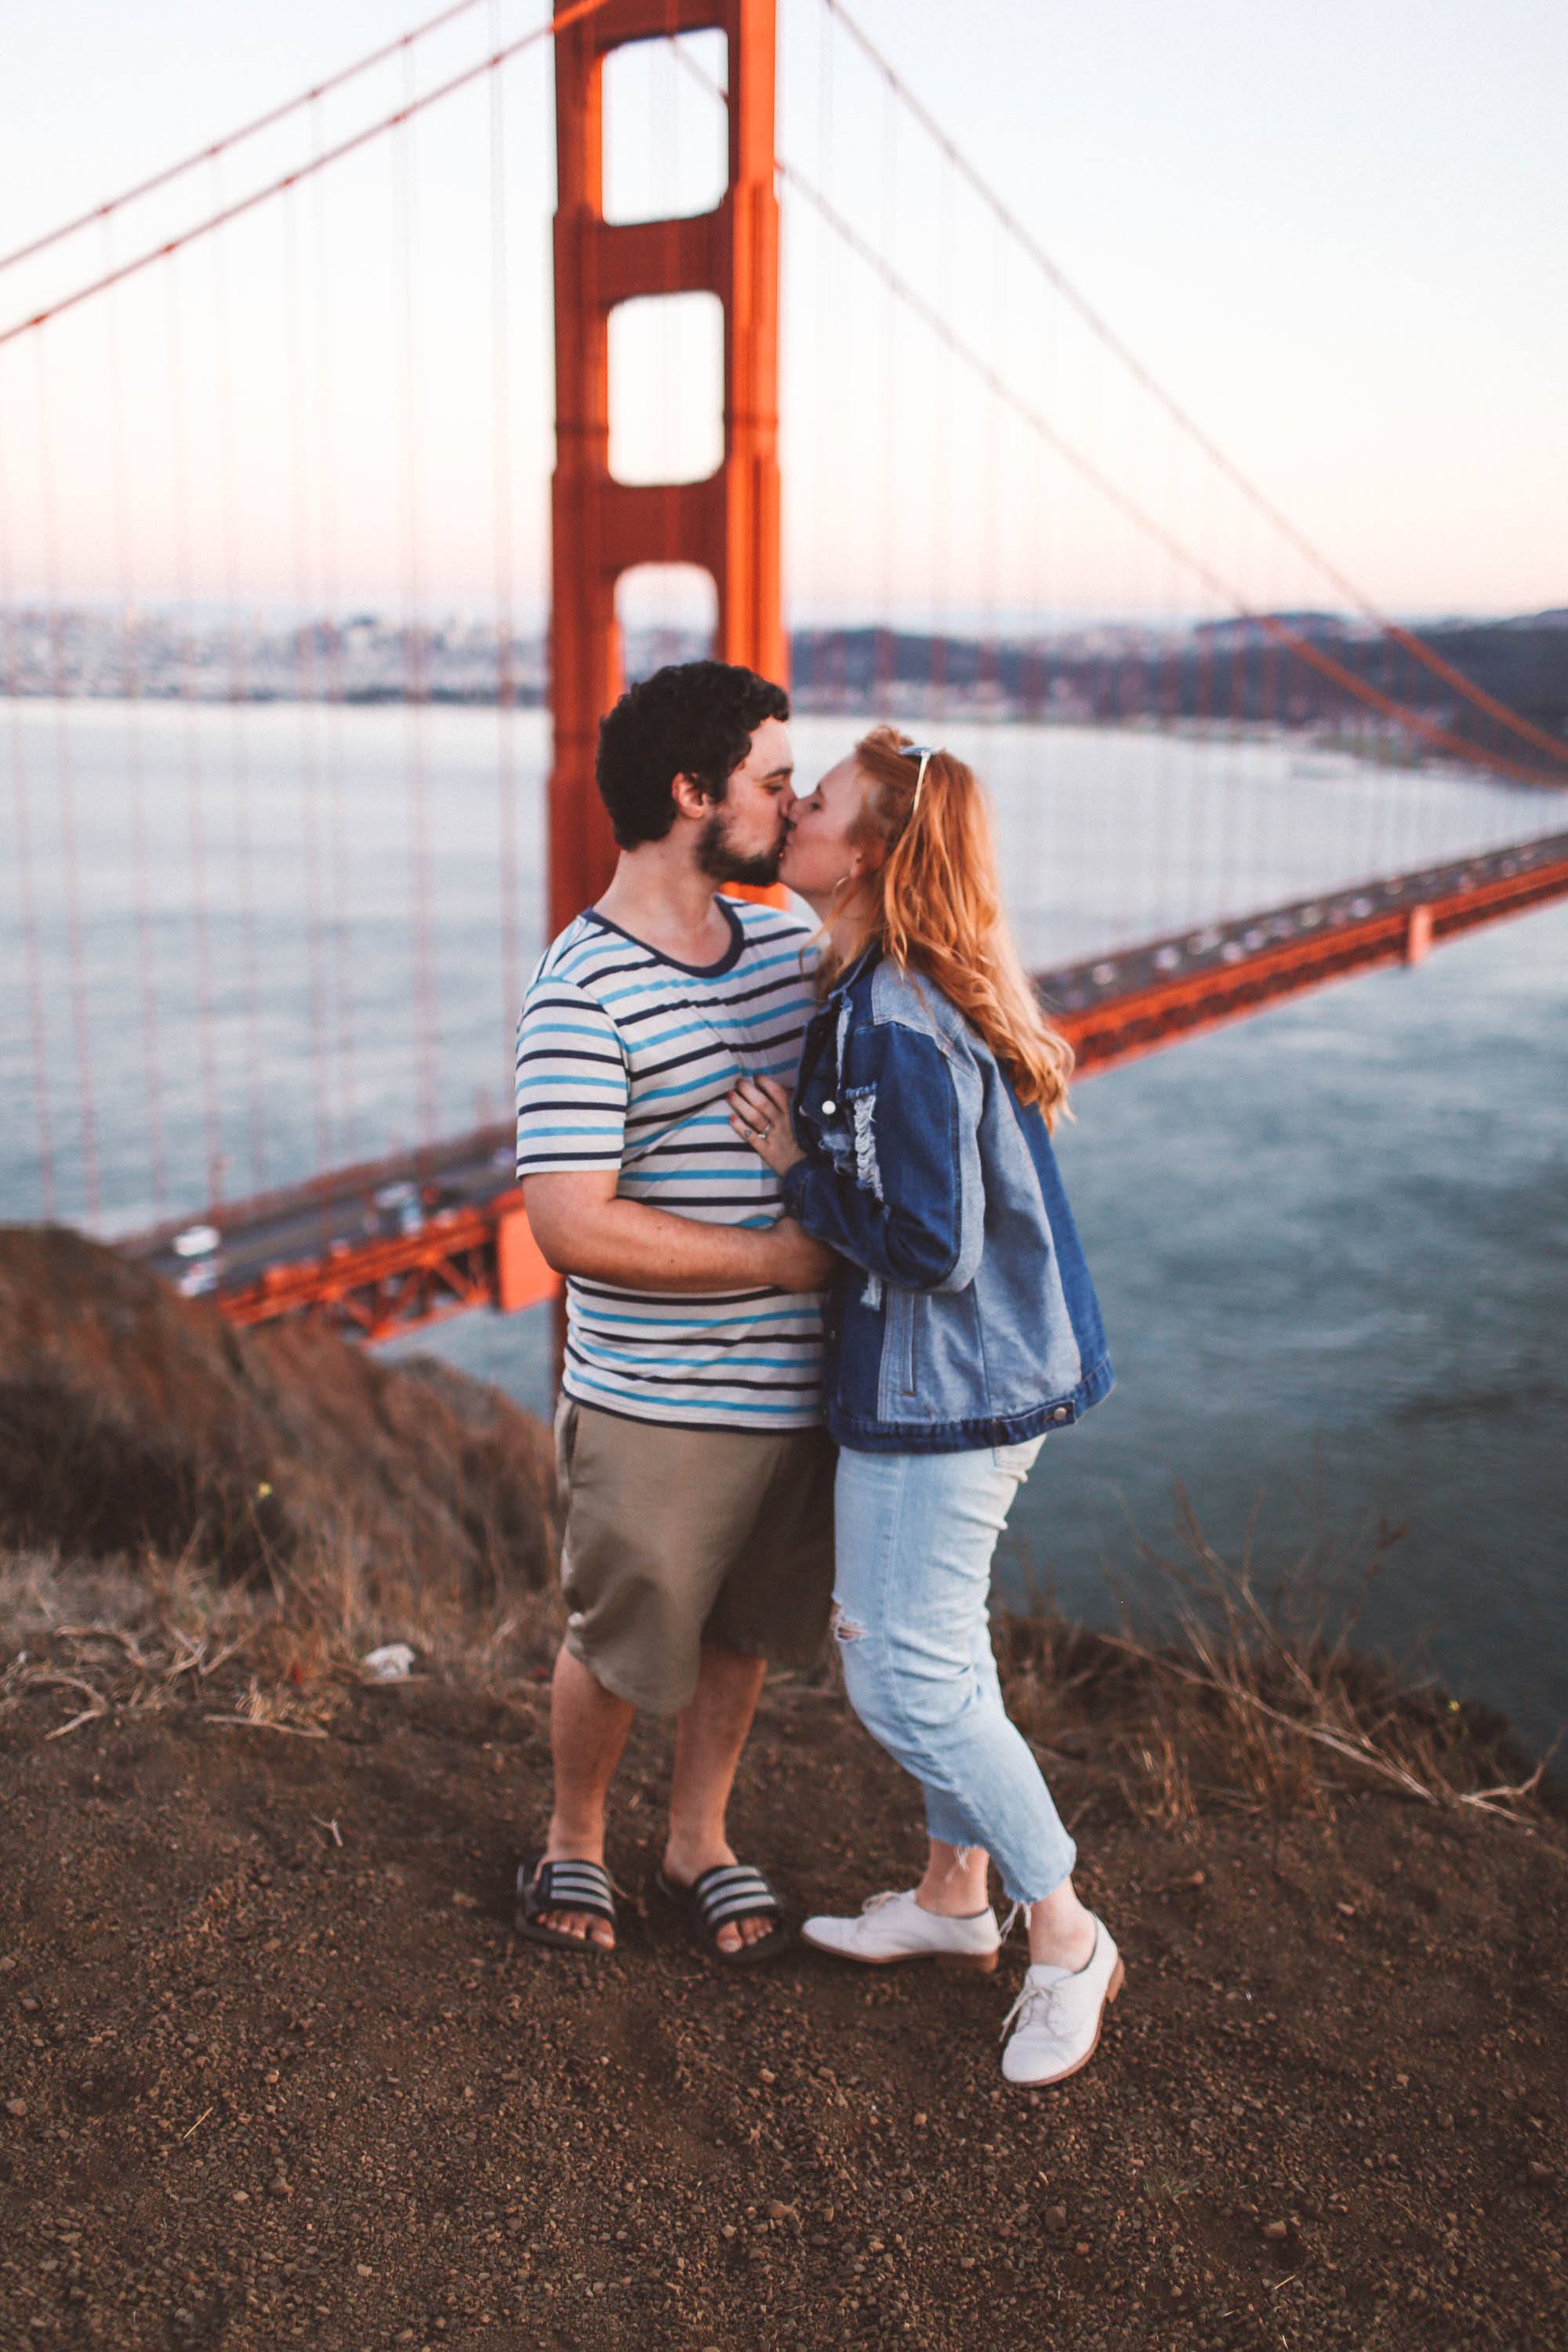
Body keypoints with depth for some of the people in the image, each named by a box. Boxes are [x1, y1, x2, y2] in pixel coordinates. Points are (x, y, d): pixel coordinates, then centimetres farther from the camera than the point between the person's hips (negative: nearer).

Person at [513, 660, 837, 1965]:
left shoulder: (788, 944, 4)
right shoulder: (583, 991, -19)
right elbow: (572, 1226, -25)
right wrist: (775, 1257, -20)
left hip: (800, 1386, 6)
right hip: (657, 1405, -6)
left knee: (743, 1633, 21)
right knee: (621, 1644, 13)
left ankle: (699, 1841, 44)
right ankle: (574, 1839, 41)